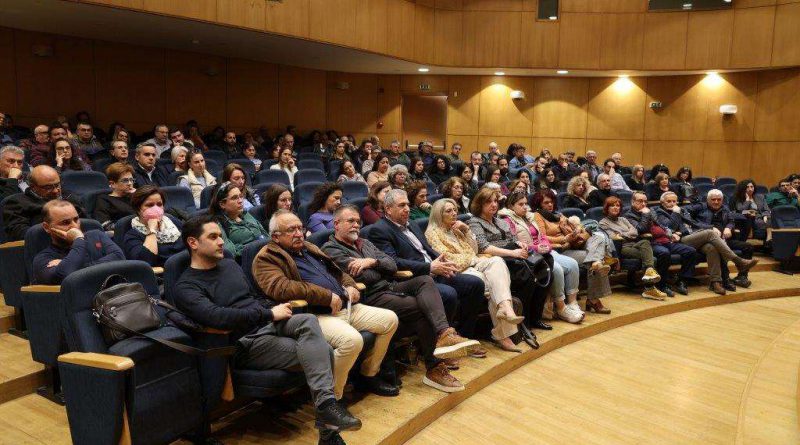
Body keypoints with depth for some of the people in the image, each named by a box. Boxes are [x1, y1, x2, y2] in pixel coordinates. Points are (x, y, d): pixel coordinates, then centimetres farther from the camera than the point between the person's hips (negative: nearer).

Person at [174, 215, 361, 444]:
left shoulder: (230, 265, 19)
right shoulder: (186, 287, -4)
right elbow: (217, 317, -21)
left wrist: (275, 312, 1)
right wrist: (270, 314, -19)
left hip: (269, 323, 6)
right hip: (245, 343, -6)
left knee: (308, 320, -28)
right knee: (320, 351, -25)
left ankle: (326, 404, -31)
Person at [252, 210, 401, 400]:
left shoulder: (310, 248, 23)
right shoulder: (266, 258, -3)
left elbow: (339, 272, 30)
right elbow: (279, 287, -22)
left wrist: (350, 286, 5)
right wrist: (327, 297, -21)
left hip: (346, 307, 9)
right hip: (316, 315, -9)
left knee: (390, 319, 4)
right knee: (351, 339, -34)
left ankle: (369, 376, 20)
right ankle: (333, 399, -13)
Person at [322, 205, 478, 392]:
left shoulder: (365, 243, 25)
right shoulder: (331, 249, -1)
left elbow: (392, 265, 12)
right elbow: (362, 277, -13)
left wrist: (373, 261, -7)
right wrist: (381, 270, 6)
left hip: (389, 286, 7)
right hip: (371, 297, -7)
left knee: (425, 280, -20)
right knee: (421, 307, -25)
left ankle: (444, 333, -38)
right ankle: (434, 368, -19)